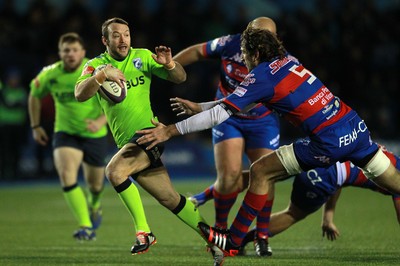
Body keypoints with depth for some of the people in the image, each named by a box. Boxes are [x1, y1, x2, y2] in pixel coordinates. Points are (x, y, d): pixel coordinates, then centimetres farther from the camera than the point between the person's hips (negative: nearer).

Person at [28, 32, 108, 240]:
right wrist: (35, 126, 12)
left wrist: (100, 121, -28)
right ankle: (86, 227, -21)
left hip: (95, 135, -1)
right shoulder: (50, 75, -9)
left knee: (94, 183, 13)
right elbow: (35, 96, 11)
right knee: (66, 174, -24)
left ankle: (94, 204, 53)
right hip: (65, 133, 1)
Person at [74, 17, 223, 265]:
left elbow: (180, 78, 2)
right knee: (171, 199, 4)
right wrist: (103, 75, -28)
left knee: (114, 170, -27)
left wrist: (168, 63, -19)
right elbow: (80, 94, -12)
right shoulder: (96, 65, 6)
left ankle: (144, 231, -16)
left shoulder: (142, 57, 4)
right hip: (127, 142, 3)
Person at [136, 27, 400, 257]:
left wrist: (170, 130, -4)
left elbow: (220, 114, -8)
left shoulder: (261, 75, -4)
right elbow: (236, 101, 29)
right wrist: (197, 106, 31)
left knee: (260, 171, 3)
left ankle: (233, 241, 10)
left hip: (329, 141, -8)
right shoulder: (287, 60, 18)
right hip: (356, 127, 8)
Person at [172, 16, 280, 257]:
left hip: (263, 120, 0)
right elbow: (196, 52, 0)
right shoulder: (230, 45, -17)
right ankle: (220, 228, 12)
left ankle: (262, 238, 12)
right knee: (230, 176, -14)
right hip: (228, 117, 0)